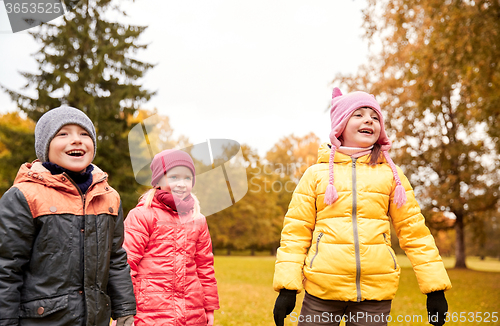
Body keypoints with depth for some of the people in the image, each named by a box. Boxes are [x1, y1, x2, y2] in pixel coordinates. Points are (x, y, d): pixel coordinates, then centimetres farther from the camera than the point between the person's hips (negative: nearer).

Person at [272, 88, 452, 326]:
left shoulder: (391, 174, 9)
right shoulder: (316, 174, 5)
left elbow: (413, 230, 9)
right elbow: (296, 231, 3)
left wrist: (435, 288, 4)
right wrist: (287, 287, -5)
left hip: (376, 290, 1)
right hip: (322, 288, -1)